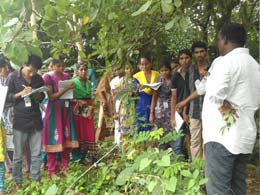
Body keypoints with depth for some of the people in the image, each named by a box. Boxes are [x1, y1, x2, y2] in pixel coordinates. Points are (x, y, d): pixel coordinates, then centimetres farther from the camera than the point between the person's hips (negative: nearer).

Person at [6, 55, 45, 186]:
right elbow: (7, 98, -2)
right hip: (20, 121, -3)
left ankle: (35, 180, 20)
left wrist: (38, 96, -7)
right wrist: (21, 93, -18)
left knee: (36, 154, 7)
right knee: (18, 155, 4)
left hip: (36, 120, 3)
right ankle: (17, 182, 17)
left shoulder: (38, 79, 7)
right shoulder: (13, 77, -3)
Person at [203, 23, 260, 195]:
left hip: (223, 134, -9)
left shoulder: (227, 61, -11)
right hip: (245, 134, 9)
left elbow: (214, 93, -26)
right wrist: (239, 110, 10)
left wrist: (224, 105, -9)